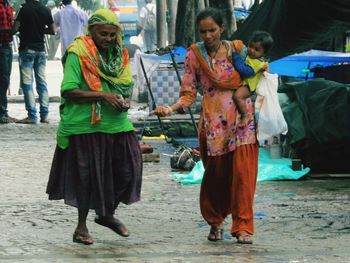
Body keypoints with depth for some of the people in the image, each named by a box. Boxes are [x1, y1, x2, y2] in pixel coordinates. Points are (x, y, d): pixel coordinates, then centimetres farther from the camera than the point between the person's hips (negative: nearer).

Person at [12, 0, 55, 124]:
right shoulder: (46, 10, 3)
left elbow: (15, 29, -16)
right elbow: (52, 31, 9)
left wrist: (23, 27, 5)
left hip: (27, 49, -5)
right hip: (41, 49, 5)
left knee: (27, 83, -3)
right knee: (42, 82, 9)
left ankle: (32, 116, -8)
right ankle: (44, 115, 7)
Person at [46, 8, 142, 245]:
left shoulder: (119, 54, 11)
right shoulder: (78, 53, -9)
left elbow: (127, 85, 21)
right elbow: (68, 91, -15)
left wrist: (125, 101, -2)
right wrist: (102, 96, -21)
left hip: (117, 123, 6)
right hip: (86, 125, -6)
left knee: (128, 168, 2)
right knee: (87, 174, 1)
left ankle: (107, 214, 25)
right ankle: (82, 226, 16)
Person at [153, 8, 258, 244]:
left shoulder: (237, 49, 4)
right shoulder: (194, 55, 1)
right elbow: (189, 94, 0)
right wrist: (171, 109, -15)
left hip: (241, 118, 1)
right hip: (213, 122, -1)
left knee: (242, 171, -8)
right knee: (215, 173, 1)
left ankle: (243, 226, -3)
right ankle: (215, 222, 24)